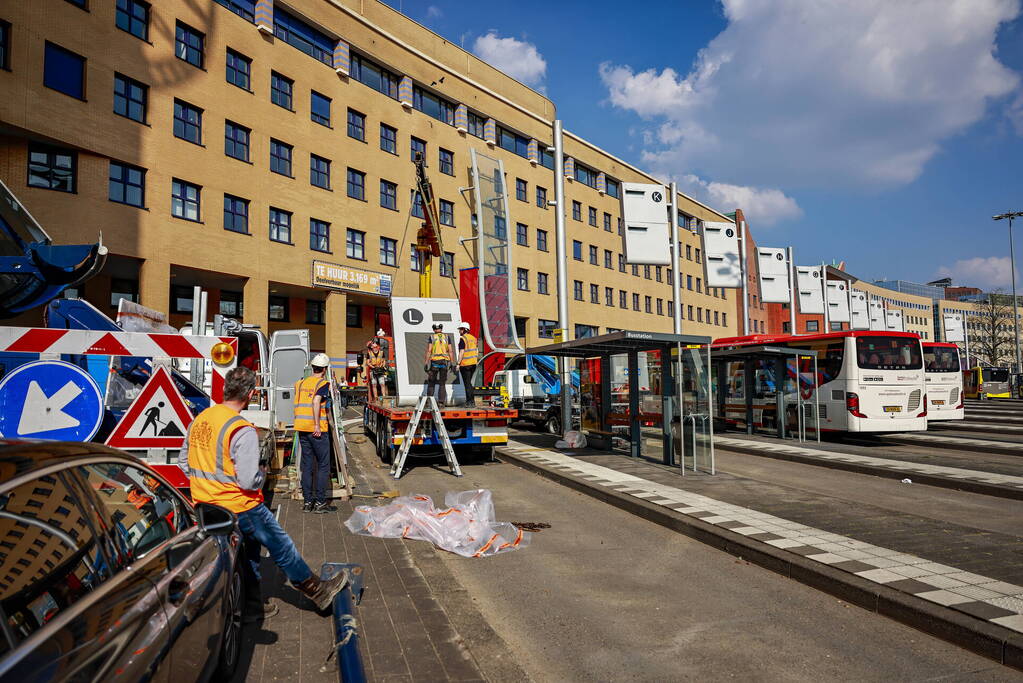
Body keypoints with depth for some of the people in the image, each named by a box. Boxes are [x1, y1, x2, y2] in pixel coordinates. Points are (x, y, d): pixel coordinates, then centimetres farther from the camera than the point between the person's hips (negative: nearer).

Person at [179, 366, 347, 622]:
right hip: (238, 506, -8)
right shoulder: (242, 430, -24)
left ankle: (252, 606, 33)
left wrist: (209, 483, 16)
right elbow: (248, 481, -26)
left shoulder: (199, 419, 2)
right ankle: (317, 591, 21)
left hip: (206, 505, 8)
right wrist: (263, 473, -5)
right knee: (281, 546, 7)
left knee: (247, 549, 23)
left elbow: (183, 461, 13)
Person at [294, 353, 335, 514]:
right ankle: (320, 502, 2)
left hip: (301, 428, 6)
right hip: (317, 430, -6)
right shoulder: (323, 383, -6)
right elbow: (316, 401, -21)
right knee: (323, 466, 2)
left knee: (307, 465, 11)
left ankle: (307, 502, 13)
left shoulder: (301, 383, 14)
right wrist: (317, 425, -21)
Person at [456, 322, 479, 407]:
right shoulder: (474, 338, 11)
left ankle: (472, 402, -3)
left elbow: (461, 352, -18)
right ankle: (468, 400, 20)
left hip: (465, 364, -8)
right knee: (468, 382, 17)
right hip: (473, 364, 8)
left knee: (467, 383, -2)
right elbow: (477, 351, 14)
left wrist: (458, 364, -15)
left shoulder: (463, 339, -13)